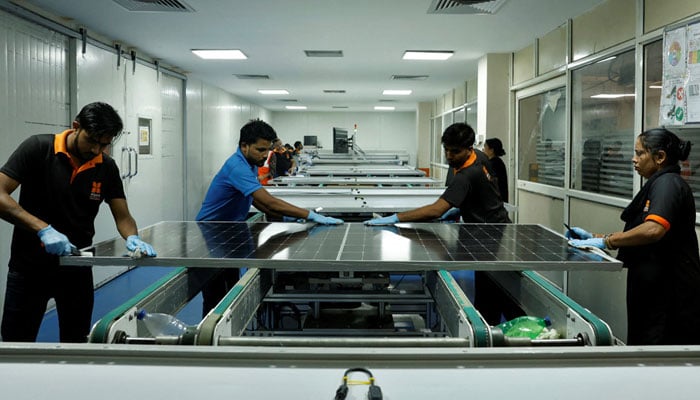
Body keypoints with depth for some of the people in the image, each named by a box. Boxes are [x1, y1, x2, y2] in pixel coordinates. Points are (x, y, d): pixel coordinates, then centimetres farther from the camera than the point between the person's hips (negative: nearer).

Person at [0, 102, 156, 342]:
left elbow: (123, 217, 0)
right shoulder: (37, 149, -13)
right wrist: (43, 229, -30)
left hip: (77, 267, 3)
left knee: (76, 345, 12)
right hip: (29, 266, -3)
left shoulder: (107, 167, -2)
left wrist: (133, 239, -23)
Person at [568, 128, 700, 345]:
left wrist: (606, 241, -22)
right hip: (654, 289, 10)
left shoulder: (668, 183, -13)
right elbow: (636, 237, 19)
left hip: (670, 294, -10)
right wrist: (594, 237, 9)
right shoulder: (658, 184, 19)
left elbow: (653, 229, -31)